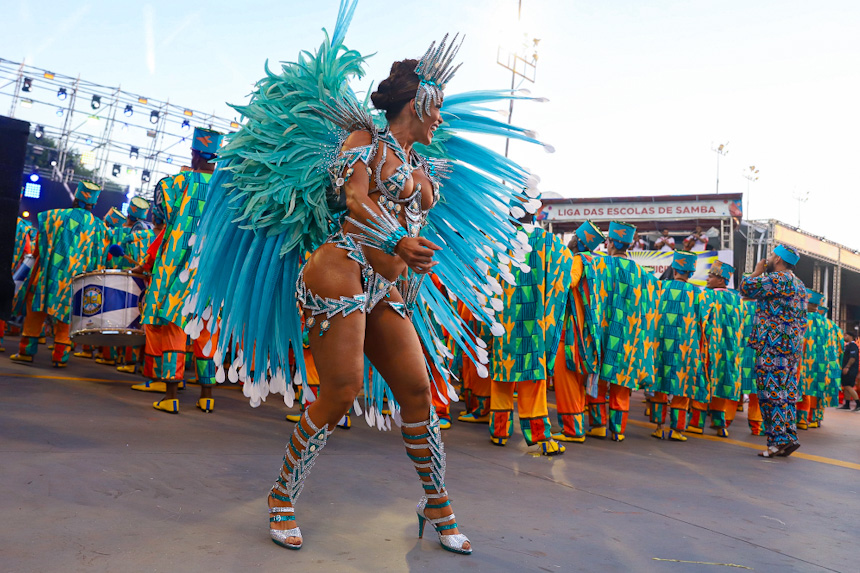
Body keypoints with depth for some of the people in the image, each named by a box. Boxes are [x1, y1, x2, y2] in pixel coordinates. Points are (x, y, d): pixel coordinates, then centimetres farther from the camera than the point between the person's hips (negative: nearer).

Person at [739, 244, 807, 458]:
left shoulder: (778, 279, -11)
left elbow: (746, 287, -10)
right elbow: (802, 319, 24)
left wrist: (757, 271, 7)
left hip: (774, 344, -10)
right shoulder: (799, 284, 20)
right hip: (794, 345, 10)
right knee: (787, 392, 10)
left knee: (771, 391, -8)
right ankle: (789, 437, 11)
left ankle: (778, 440, -8)